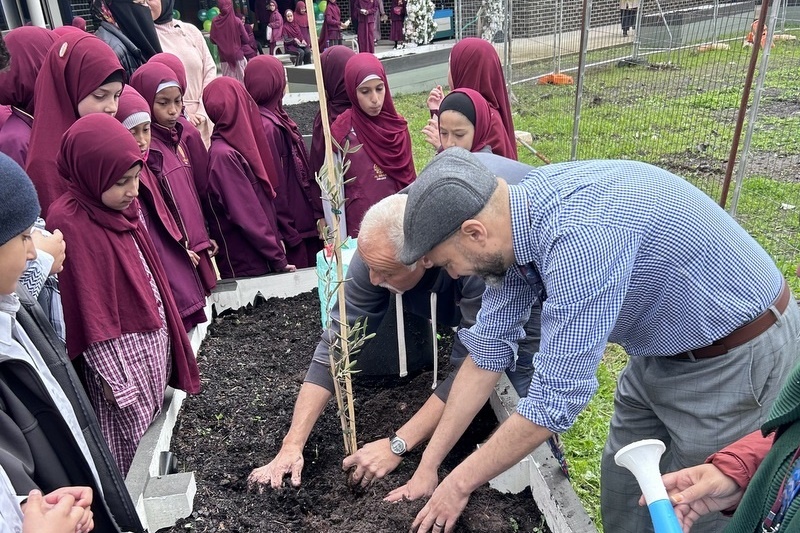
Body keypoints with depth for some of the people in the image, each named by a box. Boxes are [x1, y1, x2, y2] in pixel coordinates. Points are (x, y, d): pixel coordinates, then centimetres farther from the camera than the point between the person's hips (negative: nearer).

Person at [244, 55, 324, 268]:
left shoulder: (277, 119, 10)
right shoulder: (267, 127, -20)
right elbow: (274, 185, -21)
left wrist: (317, 215, 13)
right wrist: (287, 232, -16)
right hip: (293, 232, -9)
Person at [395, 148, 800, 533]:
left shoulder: (581, 237, -38)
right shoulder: (521, 216, -11)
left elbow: (556, 398, -32)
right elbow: (488, 348, -4)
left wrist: (459, 483, -17)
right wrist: (428, 467, 0)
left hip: (740, 357, -7)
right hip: (664, 347, 7)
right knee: (622, 489, 17)